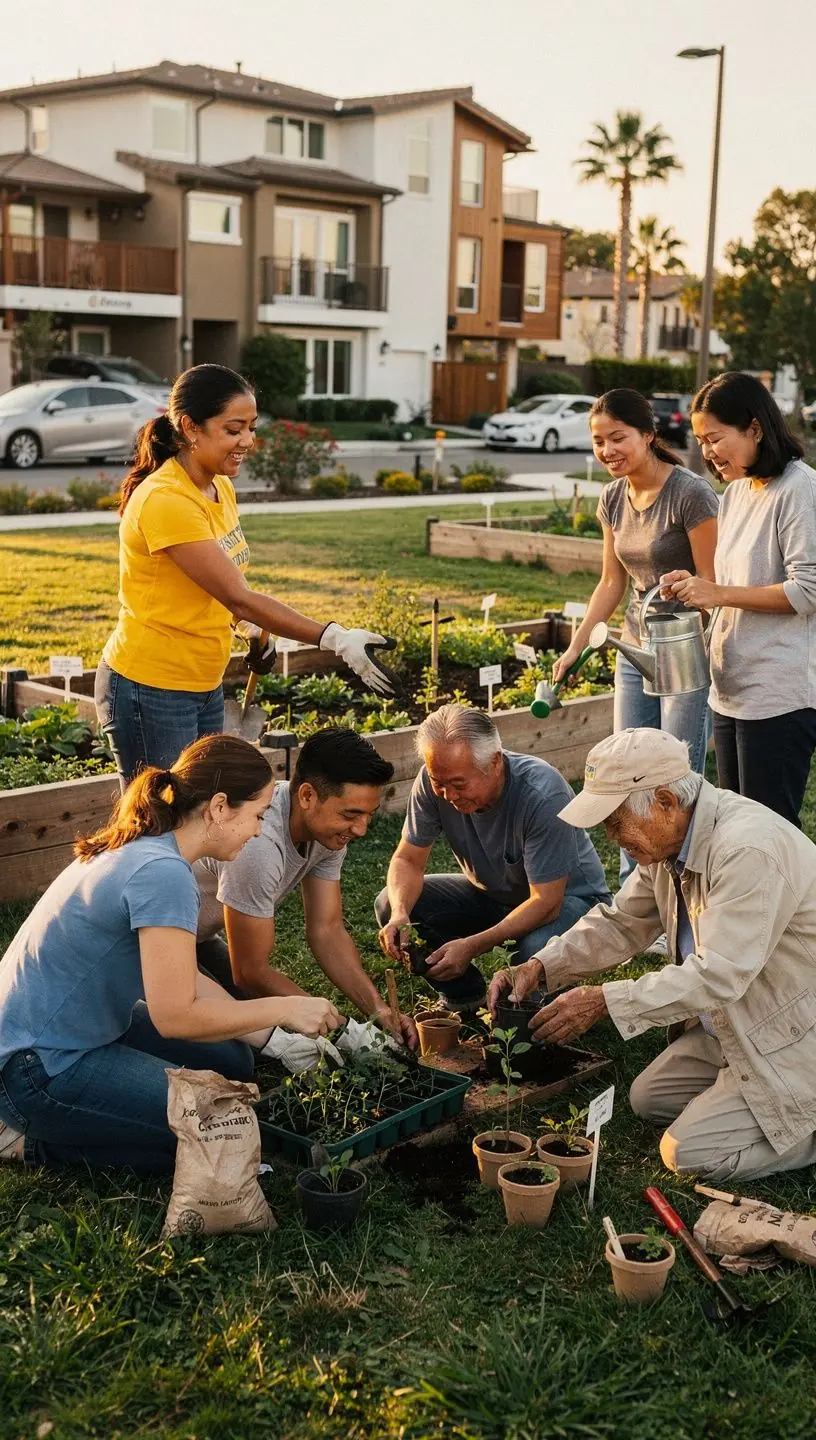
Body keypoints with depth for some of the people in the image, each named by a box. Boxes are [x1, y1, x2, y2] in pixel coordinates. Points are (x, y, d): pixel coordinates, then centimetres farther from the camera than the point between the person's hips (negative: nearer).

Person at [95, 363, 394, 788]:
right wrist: (335, 640, -27)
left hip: (204, 685, 8)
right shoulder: (165, 501, -23)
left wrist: (253, 630, 1)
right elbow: (237, 596, -25)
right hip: (150, 690, -8)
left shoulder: (221, 489, 5)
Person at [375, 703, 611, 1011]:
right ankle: (463, 996, 6)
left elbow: (546, 902, -32)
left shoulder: (543, 796, -34)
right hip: (492, 891, 5)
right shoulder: (434, 782, -20)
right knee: (390, 905, -16)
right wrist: (400, 913, -33)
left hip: (565, 897, -5)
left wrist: (472, 946, -41)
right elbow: (408, 860, -10)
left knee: (536, 950, -39)